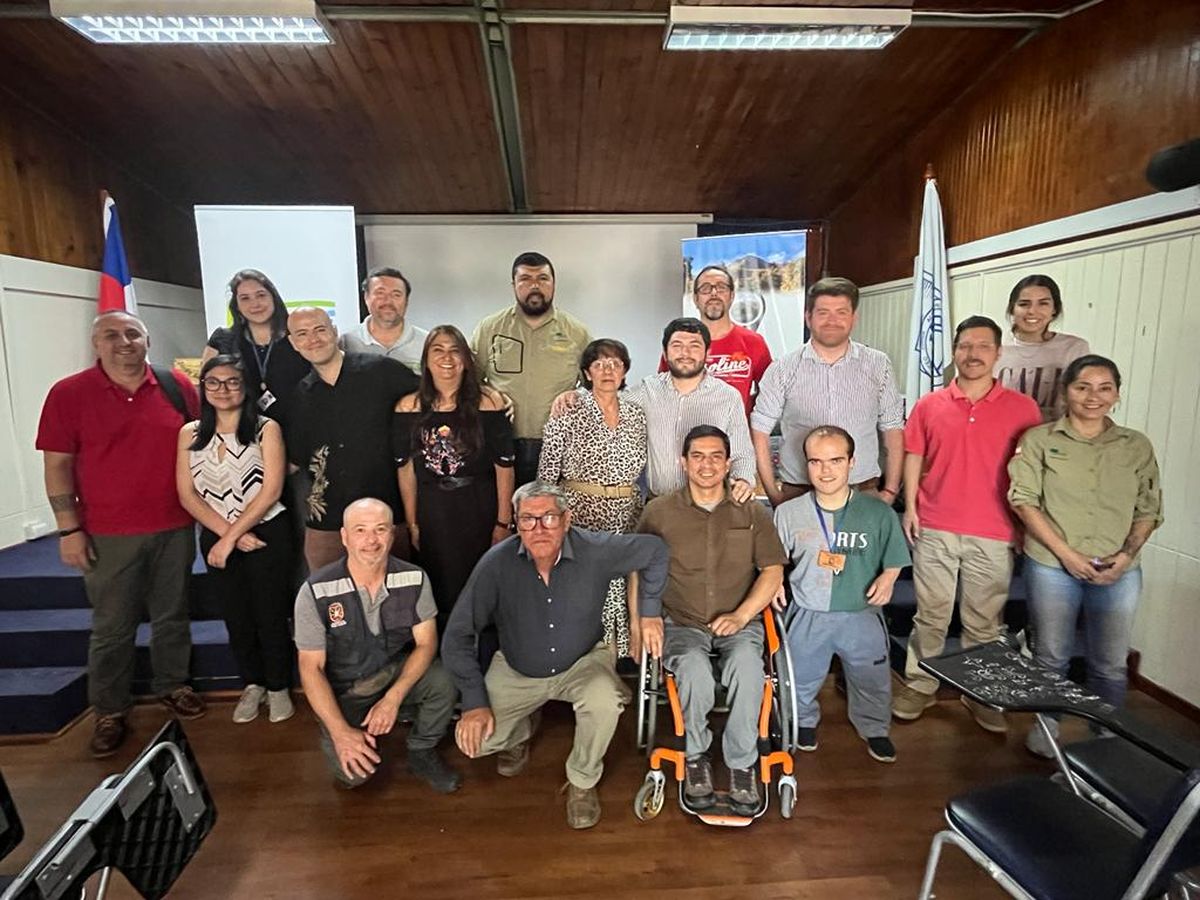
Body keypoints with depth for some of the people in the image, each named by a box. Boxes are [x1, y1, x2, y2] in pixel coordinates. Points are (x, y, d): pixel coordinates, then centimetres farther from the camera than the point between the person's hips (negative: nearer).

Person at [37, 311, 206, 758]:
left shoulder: (177, 385, 0)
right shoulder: (68, 394, -5)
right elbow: (58, 465, -3)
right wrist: (69, 529, -7)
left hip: (174, 528, 2)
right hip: (109, 535, -2)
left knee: (172, 615, 15)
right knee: (112, 627, 10)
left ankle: (172, 686, 35)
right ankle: (109, 712, 27)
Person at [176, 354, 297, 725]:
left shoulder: (266, 428, -6)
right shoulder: (190, 433, 4)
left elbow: (271, 490, -12)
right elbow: (188, 495, 0)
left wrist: (231, 537, -12)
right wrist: (228, 534, -11)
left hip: (268, 535, -3)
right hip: (216, 538, 4)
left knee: (271, 614, 5)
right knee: (237, 617, 15)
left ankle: (278, 687, 25)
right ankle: (252, 684, 35)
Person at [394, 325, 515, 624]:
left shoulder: (488, 403, -7)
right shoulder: (409, 408, 0)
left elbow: (504, 467, -6)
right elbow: (406, 470, 4)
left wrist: (503, 523, -6)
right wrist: (412, 524, 4)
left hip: (480, 512, -1)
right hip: (431, 515, 2)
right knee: (439, 597, 13)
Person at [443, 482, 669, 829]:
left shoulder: (594, 551, -24)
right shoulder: (497, 562, -24)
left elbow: (655, 550, -7)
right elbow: (458, 635, -17)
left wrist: (649, 612, -6)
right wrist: (475, 700, -21)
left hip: (583, 662, -1)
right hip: (517, 671, 1)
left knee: (604, 705, -31)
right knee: (473, 737, -13)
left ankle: (582, 782, 2)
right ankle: (521, 732, 24)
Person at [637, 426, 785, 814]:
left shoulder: (753, 513, 10)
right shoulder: (659, 512, 7)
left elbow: (773, 570, 5)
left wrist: (741, 615, -10)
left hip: (739, 623, 1)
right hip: (682, 625, 0)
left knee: (746, 665, -32)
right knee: (695, 670, -32)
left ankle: (742, 763, -10)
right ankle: (695, 756, -4)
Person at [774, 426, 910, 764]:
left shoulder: (878, 512, -6)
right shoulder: (788, 513, -7)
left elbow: (893, 559, 4)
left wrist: (887, 577, -15)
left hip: (862, 614, 1)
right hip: (807, 616, 0)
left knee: (872, 679, 19)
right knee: (801, 678, 16)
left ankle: (875, 728, 46)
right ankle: (804, 721, 45)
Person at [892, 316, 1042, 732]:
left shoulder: (1023, 408, 1)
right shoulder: (929, 405, 3)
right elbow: (914, 457, 7)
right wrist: (910, 506, -1)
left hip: (994, 535, 0)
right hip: (934, 530, 1)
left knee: (985, 621, 11)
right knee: (930, 614, 10)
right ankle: (920, 685, 22)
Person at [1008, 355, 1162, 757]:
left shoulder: (1137, 446, 6)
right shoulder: (1039, 439, -2)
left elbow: (1149, 509, 8)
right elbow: (1024, 501, -7)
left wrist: (1128, 553, -7)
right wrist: (1065, 553, -13)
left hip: (1118, 572, 2)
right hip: (1053, 566, -2)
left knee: (1110, 665, 12)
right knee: (1051, 657, 11)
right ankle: (1045, 726, 31)